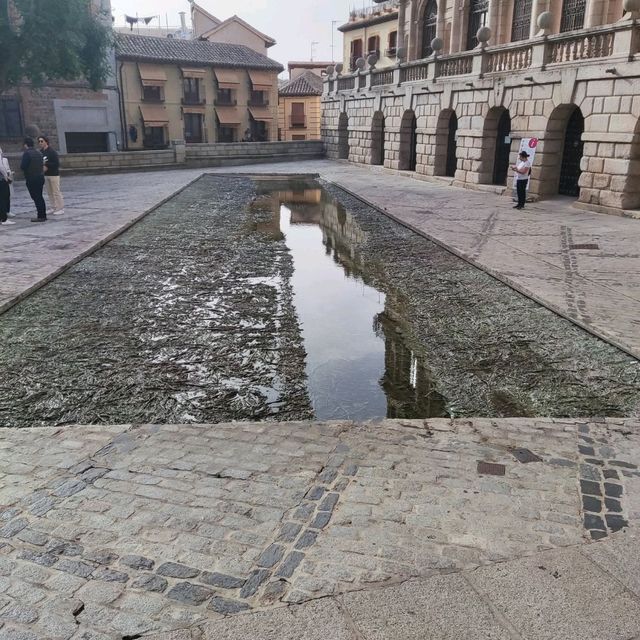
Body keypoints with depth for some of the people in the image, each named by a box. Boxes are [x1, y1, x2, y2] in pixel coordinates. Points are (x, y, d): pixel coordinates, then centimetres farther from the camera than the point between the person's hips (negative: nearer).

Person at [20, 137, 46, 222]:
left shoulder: (27, 153, -13)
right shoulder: (38, 153, 10)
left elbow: (22, 166, -16)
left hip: (31, 179, -8)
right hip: (41, 177, 8)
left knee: (36, 197, -5)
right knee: (39, 197, 14)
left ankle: (41, 216, -5)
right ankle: (43, 215, 18)